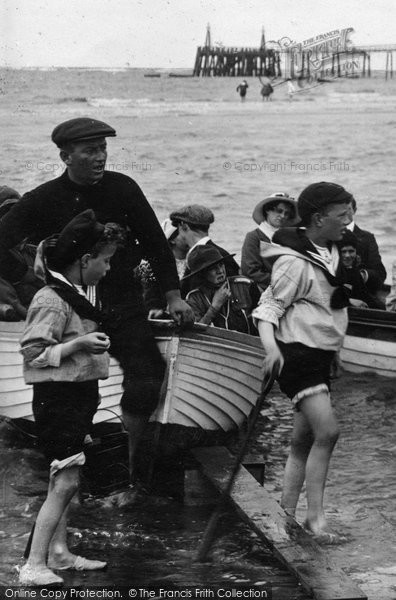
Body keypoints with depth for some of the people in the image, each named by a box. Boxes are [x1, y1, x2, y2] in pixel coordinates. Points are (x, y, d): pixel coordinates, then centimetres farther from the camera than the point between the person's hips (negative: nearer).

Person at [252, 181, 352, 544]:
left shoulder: (331, 252, 11)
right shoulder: (294, 261, -17)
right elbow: (268, 307, -18)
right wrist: (271, 347, -31)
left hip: (321, 354, 9)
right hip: (297, 352, -9)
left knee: (304, 439, 10)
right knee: (327, 431, -17)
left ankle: (287, 512, 16)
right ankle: (316, 516, -11)